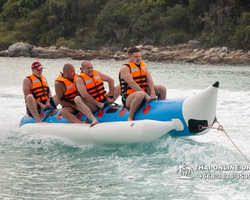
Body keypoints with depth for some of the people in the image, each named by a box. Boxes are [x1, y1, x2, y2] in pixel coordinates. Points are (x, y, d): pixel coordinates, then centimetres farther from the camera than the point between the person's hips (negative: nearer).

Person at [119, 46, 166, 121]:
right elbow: (131, 83, -21)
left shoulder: (144, 66, 13)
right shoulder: (125, 68, -9)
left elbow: (149, 79, -1)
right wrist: (146, 95, -29)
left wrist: (152, 92, -20)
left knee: (162, 88, -4)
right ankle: (130, 118, -28)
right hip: (128, 98, -7)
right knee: (140, 94, -40)